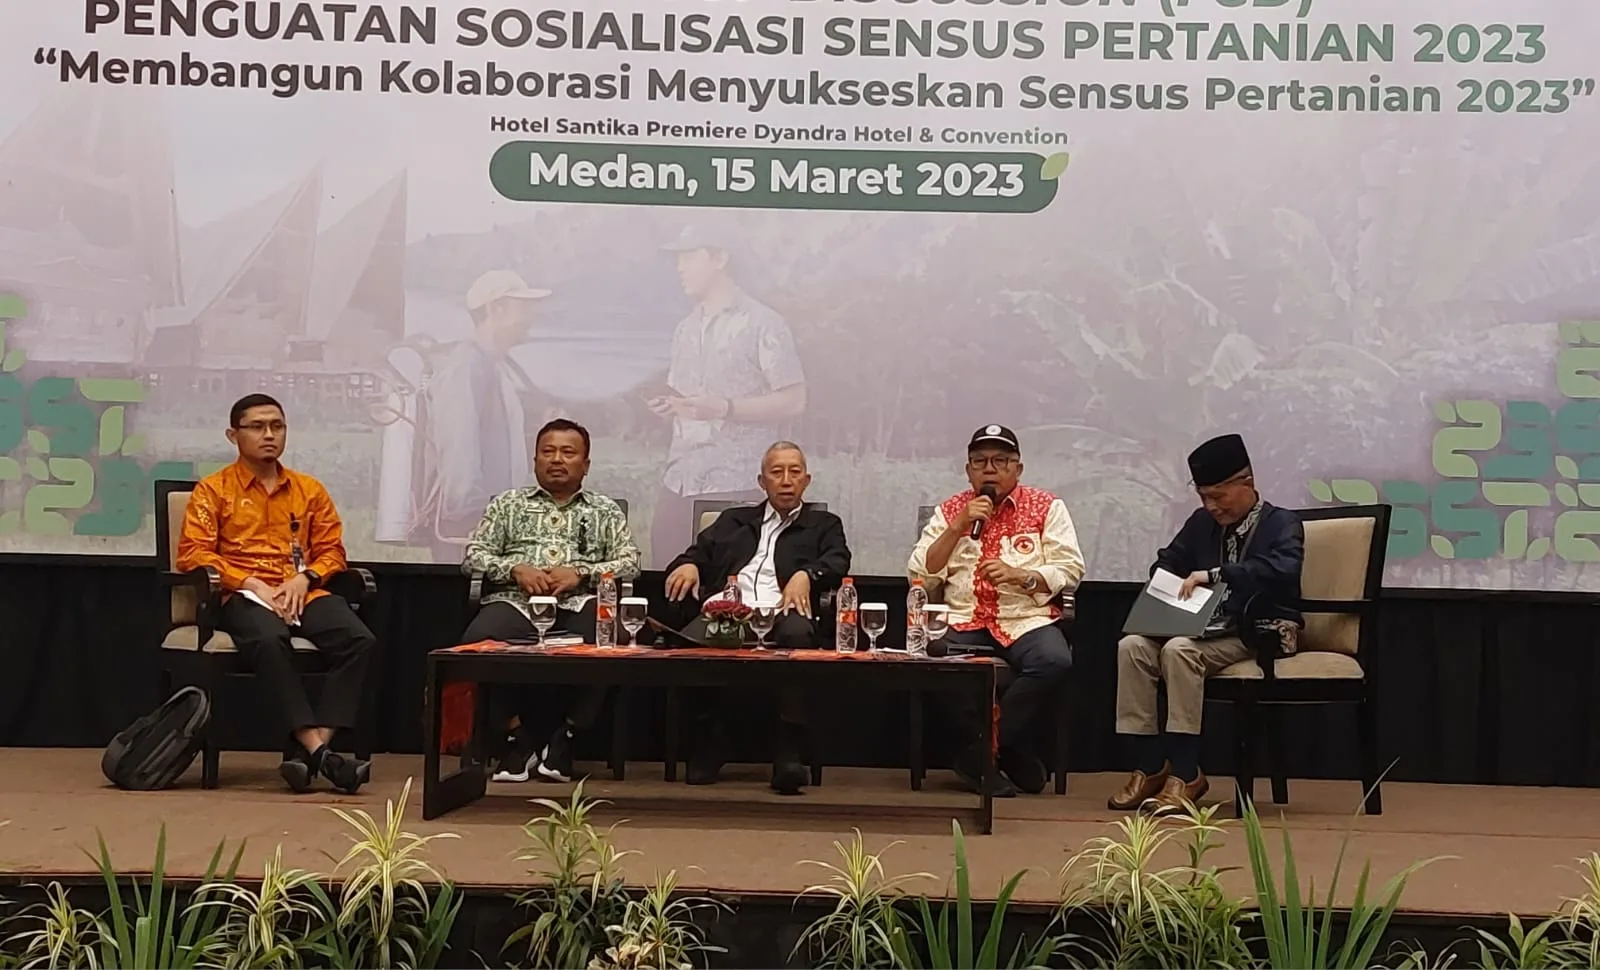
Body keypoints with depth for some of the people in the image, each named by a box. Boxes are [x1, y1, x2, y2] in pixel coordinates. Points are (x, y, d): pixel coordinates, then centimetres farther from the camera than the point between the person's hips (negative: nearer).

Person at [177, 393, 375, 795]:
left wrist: (305, 578, -5)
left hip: (303, 593, 3)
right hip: (244, 595, -3)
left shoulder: (309, 490, 20)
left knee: (359, 640, -28)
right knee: (269, 640, -39)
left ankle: (307, 752, -33)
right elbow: (192, 552, 0)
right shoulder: (213, 489, 10)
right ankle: (318, 752, -39)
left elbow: (332, 550, 18)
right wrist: (251, 583, -13)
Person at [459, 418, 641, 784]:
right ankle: (519, 735, -12)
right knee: (479, 641, -35)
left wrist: (580, 573, -7)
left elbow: (629, 562, 11)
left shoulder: (606, 511, 23)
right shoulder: (509, 504, 24)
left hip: (579, 603, 0)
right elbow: (473, 556, 15)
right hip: (515, 599, 0)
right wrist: (516, 569, -5)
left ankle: (564, 737, -13)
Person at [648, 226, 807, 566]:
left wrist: (724, 408, -19)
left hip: (734, 484, -6)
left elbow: (794, 401, -8)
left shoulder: (762, 323, -5)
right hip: (679, 480, 6)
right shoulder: (686, 328, 17)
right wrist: (668, 404, 2)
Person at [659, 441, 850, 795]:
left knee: (797, 633, -39)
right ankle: (707, 747, -13)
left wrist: (806, 574, -13)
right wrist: (688, 564, -2)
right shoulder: (733, 520, 34)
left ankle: (789, 754, -32)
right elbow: (700, 551, 23)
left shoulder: (823, 524, 28)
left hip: (780, 614, -1)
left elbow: (838, 561, 9)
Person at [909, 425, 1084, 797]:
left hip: (1027, 620, -1)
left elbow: (1070, 571, 4)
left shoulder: (1046, 507, 11)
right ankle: (1009, 752, -10)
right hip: (963, 622, 1)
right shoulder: (950, 511, 15)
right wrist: (959, 526, -4)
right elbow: (920, 577, 6)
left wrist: (1021, 576, -13)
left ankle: (979, 756, -16)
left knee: (1053, 660, -34)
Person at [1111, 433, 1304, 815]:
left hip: (1261, 632, -6)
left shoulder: (1282, 524, -1)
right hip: (1211, 628, 6)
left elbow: (1281, 570, -23)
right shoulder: (1202, 522, 17)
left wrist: (1214, 575, -29)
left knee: (1180, 650, -33)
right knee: (1133, 646, -19)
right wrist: (1172, 595, 2)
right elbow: (1166, 564, 26)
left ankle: (1185, 775, -29)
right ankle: (1150, 767, -16)